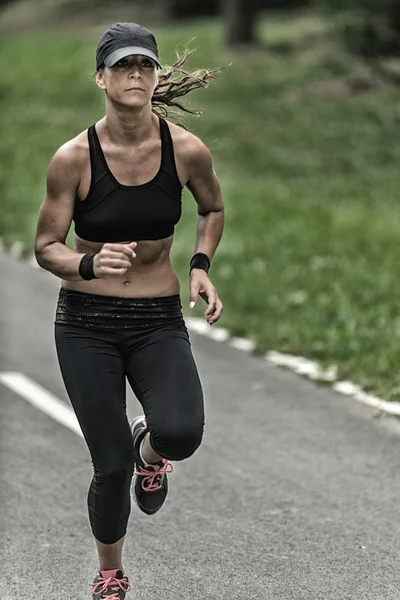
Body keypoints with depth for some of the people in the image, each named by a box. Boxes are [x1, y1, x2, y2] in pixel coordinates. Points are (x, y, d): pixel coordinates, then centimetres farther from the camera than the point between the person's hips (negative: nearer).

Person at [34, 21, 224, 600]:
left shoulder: (186, 150, -7)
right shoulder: (74, 158, -12)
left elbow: (213, 209, 14)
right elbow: (46, 247, -4)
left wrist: (201, 265, -1)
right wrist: (90, 263, -24)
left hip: (159, 320, 1)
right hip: (87, 322, -1)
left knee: (181, 433, -26)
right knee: (112, 465, -4)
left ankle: (151, 448, 16)